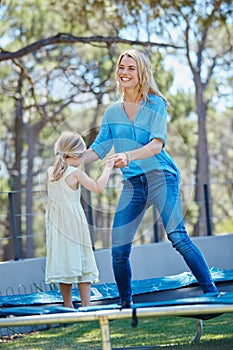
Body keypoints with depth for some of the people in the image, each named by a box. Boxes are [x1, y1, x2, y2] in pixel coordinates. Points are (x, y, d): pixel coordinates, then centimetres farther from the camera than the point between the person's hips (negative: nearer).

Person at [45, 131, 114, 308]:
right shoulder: (76, 173, -12)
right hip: (74, 224, -5)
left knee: (62, 261, 8)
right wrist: (107, 168, -5)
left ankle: (68, 305, 11)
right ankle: (85, 303, 0)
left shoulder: (50, 172, 4)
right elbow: (99, 188, -17)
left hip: (56, 225, 5)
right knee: (82, 260, 3)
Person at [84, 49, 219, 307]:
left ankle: (211, 292, -14)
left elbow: (156, 145, -13)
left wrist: (128, 156, -30)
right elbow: (98, 149, 14)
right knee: (118, 249, -3)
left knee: (178, 237, -19)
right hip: (132, 184, 4)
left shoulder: (155, 104, -1)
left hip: (160, 176, -4)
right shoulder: (113, 112, 13)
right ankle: (125, 303, 14)